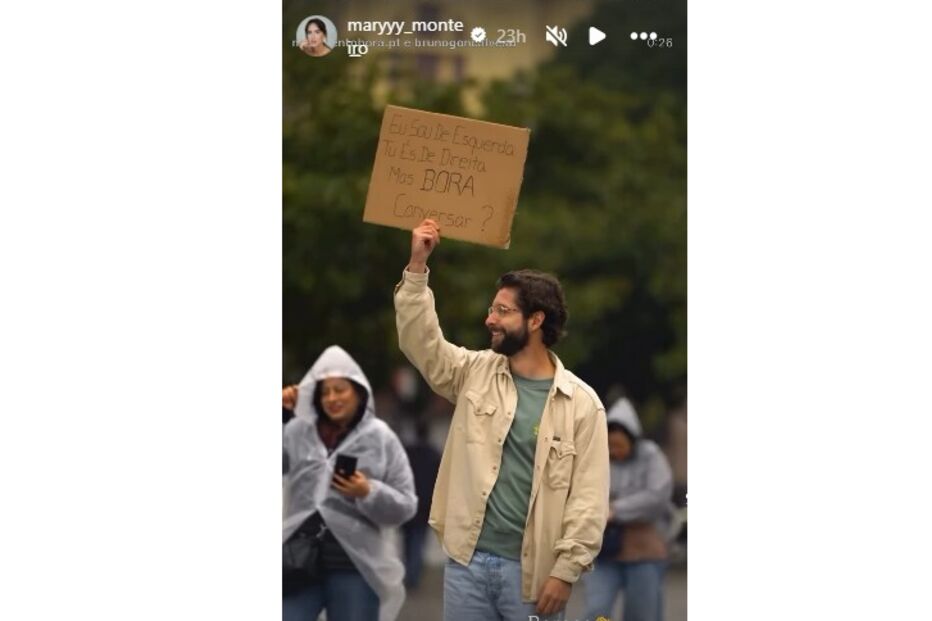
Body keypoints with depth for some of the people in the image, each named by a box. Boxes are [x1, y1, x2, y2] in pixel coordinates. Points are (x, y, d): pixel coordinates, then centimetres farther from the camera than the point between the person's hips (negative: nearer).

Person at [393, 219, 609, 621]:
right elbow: (420, 340, 3)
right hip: (467, 559, 4)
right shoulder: (476, 373, 9)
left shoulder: (580, 403, -5)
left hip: (533, 569, -4)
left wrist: (566, 570, -13)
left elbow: (589, 496, -7)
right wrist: (417, 267, -6)